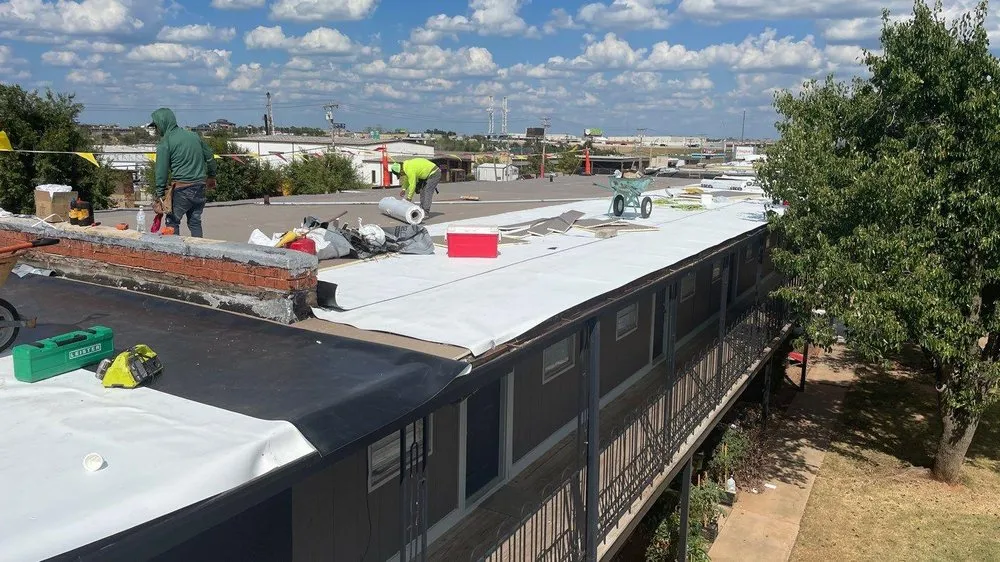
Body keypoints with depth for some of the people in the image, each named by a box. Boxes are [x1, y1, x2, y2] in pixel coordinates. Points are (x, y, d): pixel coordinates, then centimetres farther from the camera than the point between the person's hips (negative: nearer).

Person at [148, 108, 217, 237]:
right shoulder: (193, 135, 10)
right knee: (195, 222, 12)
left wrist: (160, 194, -4)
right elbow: (210, 157, 16)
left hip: (181, 189, -6)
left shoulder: (165, 142, -7)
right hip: (200, 187, 6)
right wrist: (211, 176, 30)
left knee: (172, 222, 6)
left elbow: (162, 170, -8)